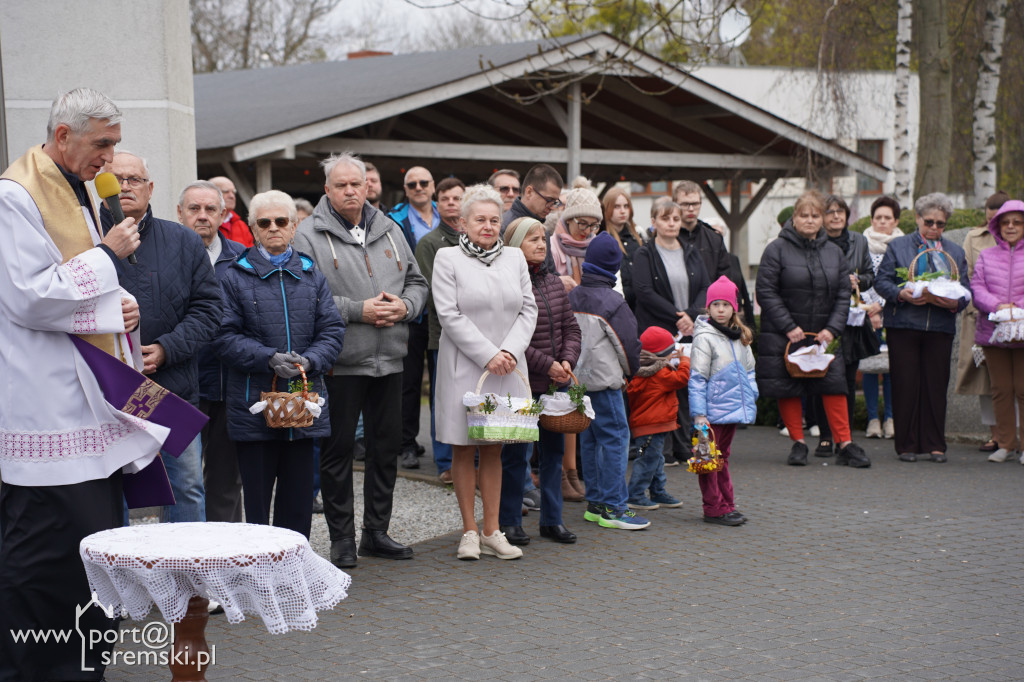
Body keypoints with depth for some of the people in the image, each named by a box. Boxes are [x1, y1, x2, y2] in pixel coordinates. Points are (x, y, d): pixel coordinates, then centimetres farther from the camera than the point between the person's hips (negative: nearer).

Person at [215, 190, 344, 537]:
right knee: (256, 498, 1)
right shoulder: (235, 277, 2)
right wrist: (270, 359, -19)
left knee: (298, 498, 7)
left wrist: (309, 361, -13)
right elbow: (226, 336, -6)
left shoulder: (312, 276, 13)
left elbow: (332, 329, 7)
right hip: (254, 402, -3)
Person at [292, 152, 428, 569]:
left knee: (386, 446, 11)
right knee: (338, 449, 1)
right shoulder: (309, 235, -5)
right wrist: (358, 310, -20)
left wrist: (405, 305, -4)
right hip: (341, 362, -5)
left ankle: (376, 532, 23)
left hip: (389, 360, 6)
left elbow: (416, 281, 18)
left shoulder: (389, 231, 13)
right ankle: (341, 539, 10)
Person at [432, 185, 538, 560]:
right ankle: (470, 531, 10)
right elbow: (450, 315, -10)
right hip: (463, 367, -3)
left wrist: (510, 351, -8)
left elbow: (528, 309, 7)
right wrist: (487, 355, -14)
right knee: (463, 449, 2)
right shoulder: (448, 259, -2)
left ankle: (492, 531, 13)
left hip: (507, 369, 4)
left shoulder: (514, 258, 11)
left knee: (493, 450, 8)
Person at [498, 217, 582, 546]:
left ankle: (552, 519, 22)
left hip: (557, 383, 7)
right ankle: (509, 522, 13)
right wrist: (547, 365, -16)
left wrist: (567, 361, -4)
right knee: (517, 453, 1)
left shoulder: (554, 282, 11)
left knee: (554, 450, 12)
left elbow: (571, 327, 13)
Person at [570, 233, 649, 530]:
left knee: (589, 439, 13)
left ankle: (595, 503, 18)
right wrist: (631, 370, 10)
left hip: (578, 379, 8)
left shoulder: (572, 297, 7)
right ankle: (613, 507, -6)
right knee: (616, 438, -4)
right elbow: (628, 343, -8)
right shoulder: (612, 302, -13)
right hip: (603, 382, -8)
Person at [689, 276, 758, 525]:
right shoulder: (704, 338, -11)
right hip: (713, 410, -7)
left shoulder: (741, 337, 11)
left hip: (733, 409, 7)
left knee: (723, 457, 16)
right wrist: (699, 414, -18)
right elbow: (697, 379, -14)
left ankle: (727, 506, 21)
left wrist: (751, 399, 11)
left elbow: (748, 372, 20)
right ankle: (714, 509, 4)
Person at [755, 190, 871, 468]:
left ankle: (845, 445, 0)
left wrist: (832, 329, -6)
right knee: (788, 389, 0)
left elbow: (843, 295, 8)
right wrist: (789, 327, -14)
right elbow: (765, 291, -9)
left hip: (823, 334, 3)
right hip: (783, 336, -3)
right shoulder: (777, 249, -5)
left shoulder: (834, 252, 9)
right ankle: (798, 444, 13)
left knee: (834, 384, -4)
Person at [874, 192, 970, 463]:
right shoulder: (898, 246, 9)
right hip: (903, 326, -2)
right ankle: (906, 445, 5)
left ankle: (934, 445, 8)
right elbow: (882, 281, 2)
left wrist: (956, 303, -9)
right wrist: (901, 294, -17)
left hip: (940, 328, 2)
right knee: (905, 386, -3)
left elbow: (966, 288, 13)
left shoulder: (955, 252, 17)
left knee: (936, 386, 1)